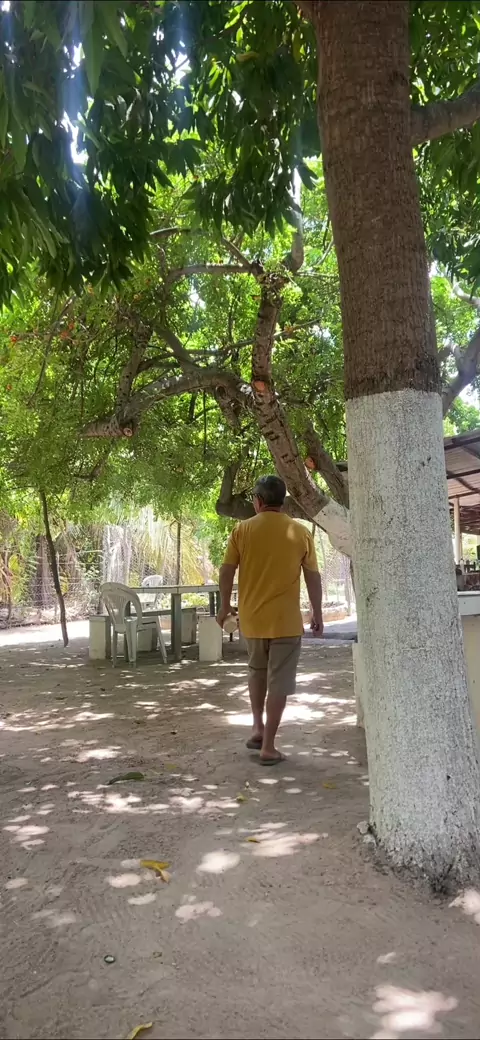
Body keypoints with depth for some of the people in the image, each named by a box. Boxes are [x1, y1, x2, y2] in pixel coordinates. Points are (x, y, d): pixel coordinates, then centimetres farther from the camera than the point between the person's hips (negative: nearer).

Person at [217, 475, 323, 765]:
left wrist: (225, 605, 13)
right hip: (286, 619, -2)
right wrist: (318, 614, 10)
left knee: (257, 670, 25)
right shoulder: (301, 532, -3)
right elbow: (313, 577, 0)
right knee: (279, 681, 5)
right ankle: (268, 747, 8)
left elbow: (227, 571, -1)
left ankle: (258, 729, 24)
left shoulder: (243, 529, -3)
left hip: (252, 617, 2)